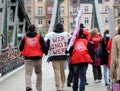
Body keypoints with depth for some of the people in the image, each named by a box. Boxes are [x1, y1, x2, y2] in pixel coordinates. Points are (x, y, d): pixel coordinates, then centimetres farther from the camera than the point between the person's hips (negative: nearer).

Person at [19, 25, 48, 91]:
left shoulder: (25, 38, 5)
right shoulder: (39, 37, 0)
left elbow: (20, 48, 6)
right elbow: (44, 46, -6)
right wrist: (45, 52, 13)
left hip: (28, 58, 0)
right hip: (37, 58, 0)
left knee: (28, 73, -1)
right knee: (39, 73, 16)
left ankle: (28, 86, -24)